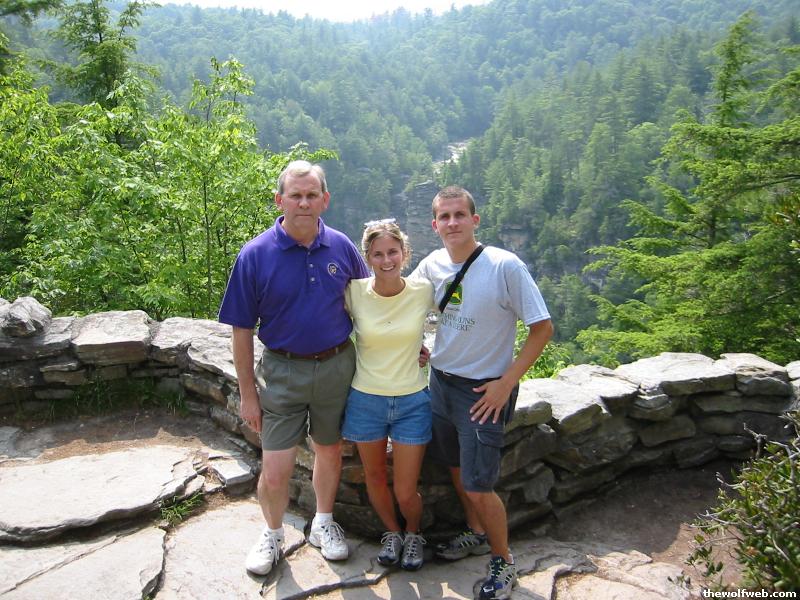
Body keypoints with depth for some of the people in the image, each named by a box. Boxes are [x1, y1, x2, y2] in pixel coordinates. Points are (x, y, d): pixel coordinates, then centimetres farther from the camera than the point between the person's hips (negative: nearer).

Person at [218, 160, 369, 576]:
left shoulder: (341, 247, -5)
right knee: (274, 474, 2)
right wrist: (248, 393, -5)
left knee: (330, 452, 18)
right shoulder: (255, 255, -12)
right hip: (283, 372, -2)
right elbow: (242, 330, -7)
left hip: (336, 366, 2)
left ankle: (323, 524, 43)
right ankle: (272, 534, 33)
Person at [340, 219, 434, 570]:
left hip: (412, 402, -1)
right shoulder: (354, 293, -11)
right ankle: (392, 532, 46)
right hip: (365, 400, 1)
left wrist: (416, 347, 2)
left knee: (405, 492, 5)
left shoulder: (423, 291, -11)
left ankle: (413, 534, 39)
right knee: (375, 479, 18)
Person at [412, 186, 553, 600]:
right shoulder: (431, 265, -3)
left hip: (483, 391, -5)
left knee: (478, 487, -2)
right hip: (440, 380, 6)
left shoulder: (505, 266, -19)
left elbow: (542, 328, -14)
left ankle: (503, 561, 24)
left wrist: (506, 383, -16)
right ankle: (476, 534, 45)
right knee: (457, 470, 20)